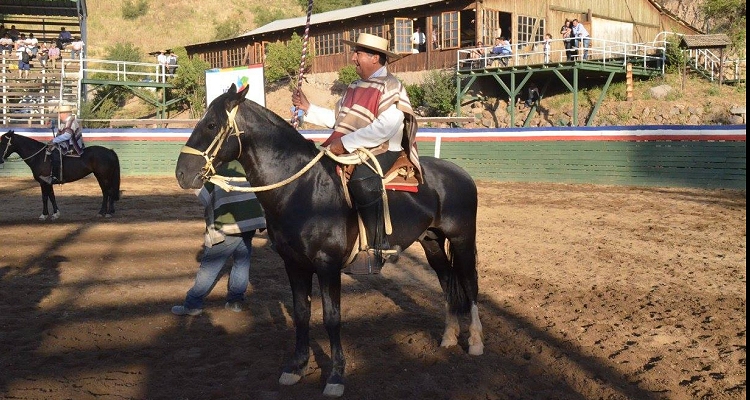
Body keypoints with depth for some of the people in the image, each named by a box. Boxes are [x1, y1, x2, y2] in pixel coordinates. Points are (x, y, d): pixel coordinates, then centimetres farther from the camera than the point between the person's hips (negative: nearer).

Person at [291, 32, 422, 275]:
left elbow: (386, 127, -22)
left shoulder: (390, 87, -8)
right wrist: (308, 108, 15)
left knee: (361, 179, -29)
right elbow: (339, 119, 22)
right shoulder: (355, 87, 19)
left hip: (382, 152, -9)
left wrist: (346, 142, -23)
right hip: (349, 153, 9)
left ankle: (380, 245, -21)